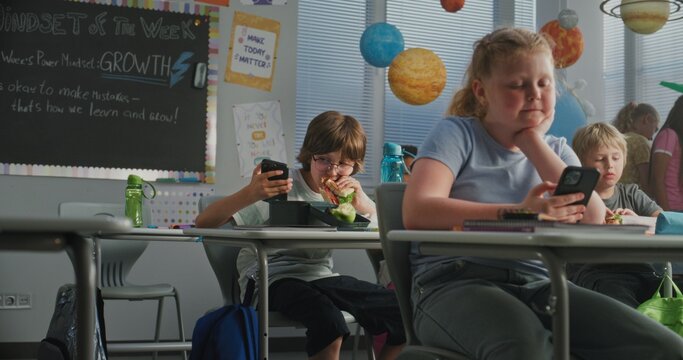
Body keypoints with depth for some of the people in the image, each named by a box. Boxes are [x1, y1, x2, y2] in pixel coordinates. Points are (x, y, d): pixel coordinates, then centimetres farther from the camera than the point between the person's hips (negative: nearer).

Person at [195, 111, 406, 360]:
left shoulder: (348, 193, 8)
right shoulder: (280, 186, -10)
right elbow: (203, 222, -17)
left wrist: (365, 206, -17)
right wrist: (249, 194, -36)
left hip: (320, 277, 6)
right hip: (273, 278, -6)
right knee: (328, 321, -35)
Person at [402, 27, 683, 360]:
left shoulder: (555, 150, 18)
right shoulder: (457, 133, 3)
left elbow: (592, 220, -2)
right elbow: (417, 213, -16)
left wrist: (533, 141, 0)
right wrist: (519, 213, -24)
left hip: (537, 285, 5)